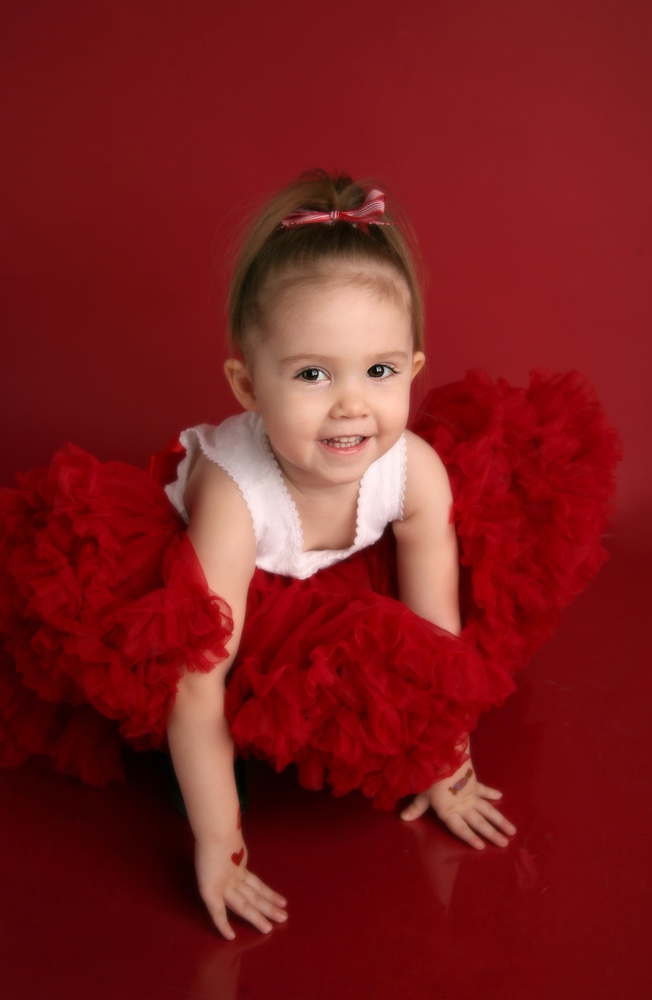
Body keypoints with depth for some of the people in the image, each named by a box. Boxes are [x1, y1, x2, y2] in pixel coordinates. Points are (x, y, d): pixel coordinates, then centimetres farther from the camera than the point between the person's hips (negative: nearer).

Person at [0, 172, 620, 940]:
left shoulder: (418, 470, -31)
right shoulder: (233, 493, -41)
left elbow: (435, 634, -18)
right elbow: (197, 687, -37)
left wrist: (444, 769, -8)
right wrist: (217, 844, -31)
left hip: (346, 591, 6)